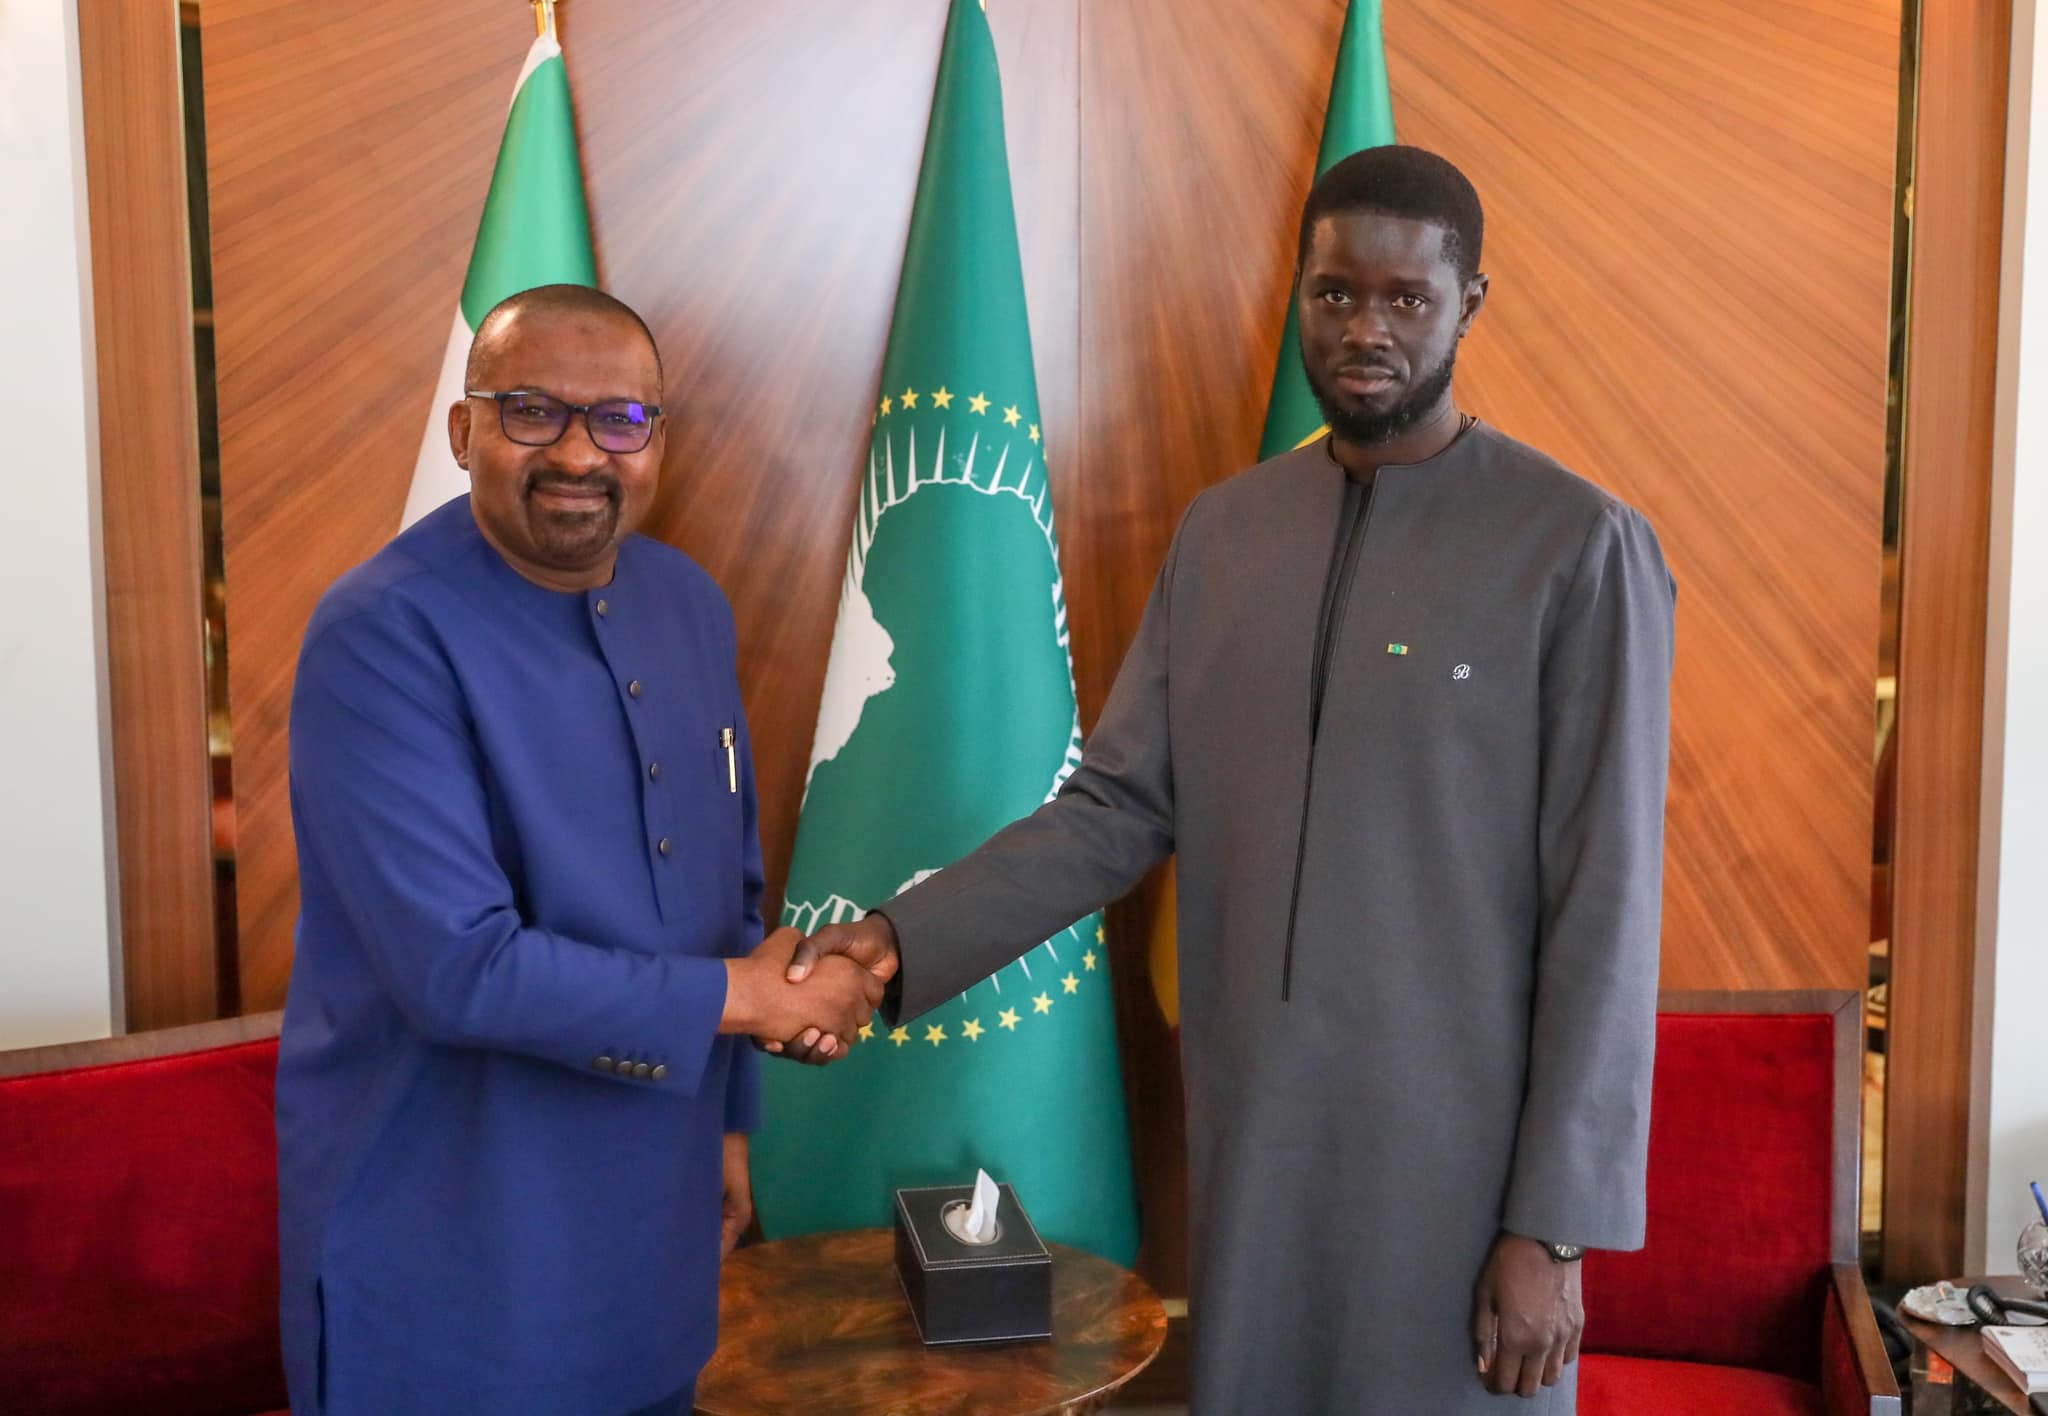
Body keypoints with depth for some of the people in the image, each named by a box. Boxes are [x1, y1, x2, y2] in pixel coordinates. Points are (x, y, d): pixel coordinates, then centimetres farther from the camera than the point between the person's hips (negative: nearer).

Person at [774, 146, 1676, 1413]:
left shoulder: (1578, 547, -10)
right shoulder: (1224, 531, 5)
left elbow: (1605, 914, -11)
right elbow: (1118, 808, 2)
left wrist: (1554, 1224, -11)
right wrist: (904, 942, -11)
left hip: (1460, 1154, -4)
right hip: (1251, 1135, 4)